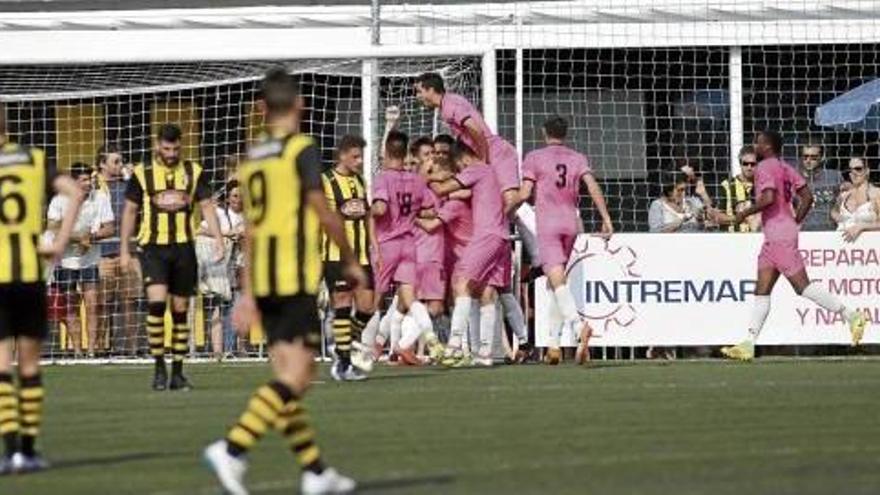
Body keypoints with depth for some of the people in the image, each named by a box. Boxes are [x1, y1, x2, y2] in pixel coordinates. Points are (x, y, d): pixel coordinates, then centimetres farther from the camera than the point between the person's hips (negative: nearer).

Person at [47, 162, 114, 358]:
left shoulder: (101, 198, -5)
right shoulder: (60, 200, -8)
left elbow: (109, 229, -2)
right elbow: (52, 230, -13)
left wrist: (91, 236, -20)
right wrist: (77, 237, -22)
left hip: (91, 260, 0)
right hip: (67, 259, 0)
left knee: (91, 305, -7)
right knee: (72, 307, 6)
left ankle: (92, 350, -5)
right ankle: (77, 351, 13)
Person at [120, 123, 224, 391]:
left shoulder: (194, 172, 6)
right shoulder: (142, 173, 2)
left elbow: (207, 207, 7)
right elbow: (130, 211, 7)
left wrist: (219, 242, -4)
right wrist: (124, 250, 5)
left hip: (184, 247, 2)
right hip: (153, 247, -2)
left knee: (181, 309, 6)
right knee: (156, 302, -19)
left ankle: (178, 373, 13)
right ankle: (159, 366, -9)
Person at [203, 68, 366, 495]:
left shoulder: (251, 157, 13)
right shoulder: (302, 150, -7)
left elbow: (250, 227, 15)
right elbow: (323, 212, -9)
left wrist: (247, 292, 17)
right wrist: (351, 261, 3)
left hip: (263, 282, 8)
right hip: (296, 278, -8)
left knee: (288, 376, 9)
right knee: (296, 376, -10)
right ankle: (232, 450, -25)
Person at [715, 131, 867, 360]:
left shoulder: (764, 168, -10)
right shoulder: (786, 169, 16)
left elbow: (768, 198, -24)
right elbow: (807, 197, 14)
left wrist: (744, 214, -13)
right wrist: (795, 223, 18)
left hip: (779, 236, -10)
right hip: (773, 237, 10)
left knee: (802, 285, -10)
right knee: (762, 290, 7)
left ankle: (851, 315, -10)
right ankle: (749, 344, 5)